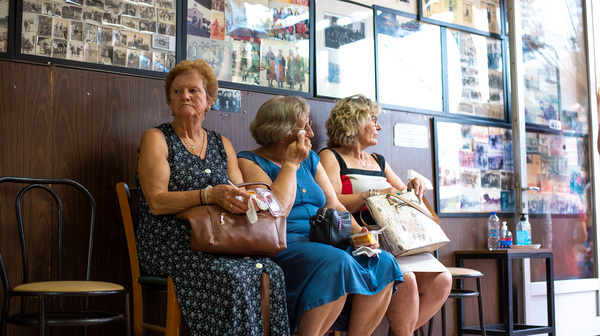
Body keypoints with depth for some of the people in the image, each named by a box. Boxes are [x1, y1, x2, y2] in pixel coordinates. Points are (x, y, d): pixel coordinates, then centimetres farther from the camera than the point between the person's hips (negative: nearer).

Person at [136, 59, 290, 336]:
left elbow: (240, 195, 15)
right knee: (232, 278, -32)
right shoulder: (156, 139, 4)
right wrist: (210, 195, -21)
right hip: (170, 243, -4)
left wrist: (249, 200, -10)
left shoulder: (222, 145, 19)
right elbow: (156, 203, -8)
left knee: (269, 273, -25)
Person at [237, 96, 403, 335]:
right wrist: (291, 163, -8)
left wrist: (359, 233, -3)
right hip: (284, 246, -7)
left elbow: (334, 206, 16)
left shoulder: (310, 159, 20)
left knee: (383, 263, -15)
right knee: (336, 263, -34)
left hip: (322, 242, 7)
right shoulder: (250, 162, -1)